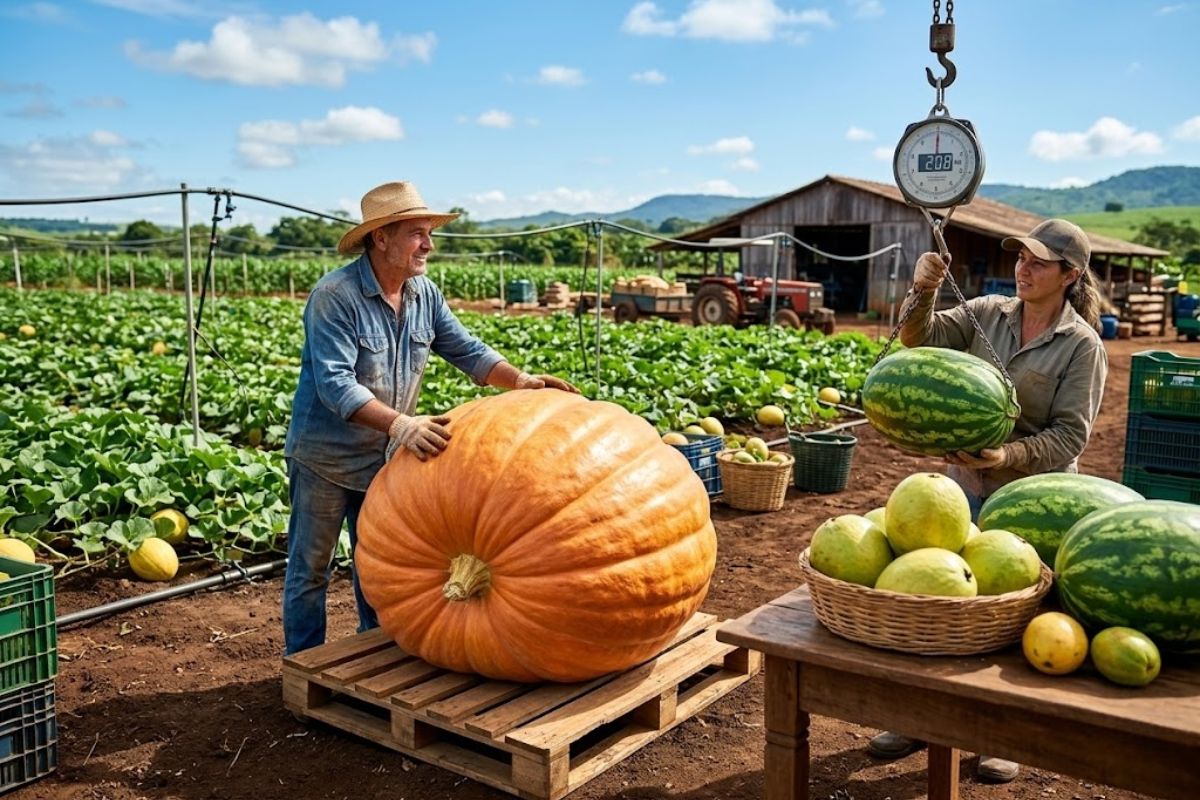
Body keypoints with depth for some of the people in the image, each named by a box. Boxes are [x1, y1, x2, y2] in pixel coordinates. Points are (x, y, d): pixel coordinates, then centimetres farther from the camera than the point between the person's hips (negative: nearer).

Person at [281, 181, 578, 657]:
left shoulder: (425, 294, -2)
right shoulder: (334, 296, -23)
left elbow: (466, 351, 0)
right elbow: (334, 383, -31)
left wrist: (522, 380, -18)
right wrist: (399, 424, -43)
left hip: (387, 457, 6)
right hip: (325, 455, -6)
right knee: (310, 566, 9)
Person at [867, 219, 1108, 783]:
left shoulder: (1082, 345, -9)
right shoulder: (986, 313, 2)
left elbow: (1070, 434, -12)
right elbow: (923, 341, -7)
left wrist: (1010, 456, -26)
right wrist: (923, 295, -25)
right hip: (964, 485, 4)